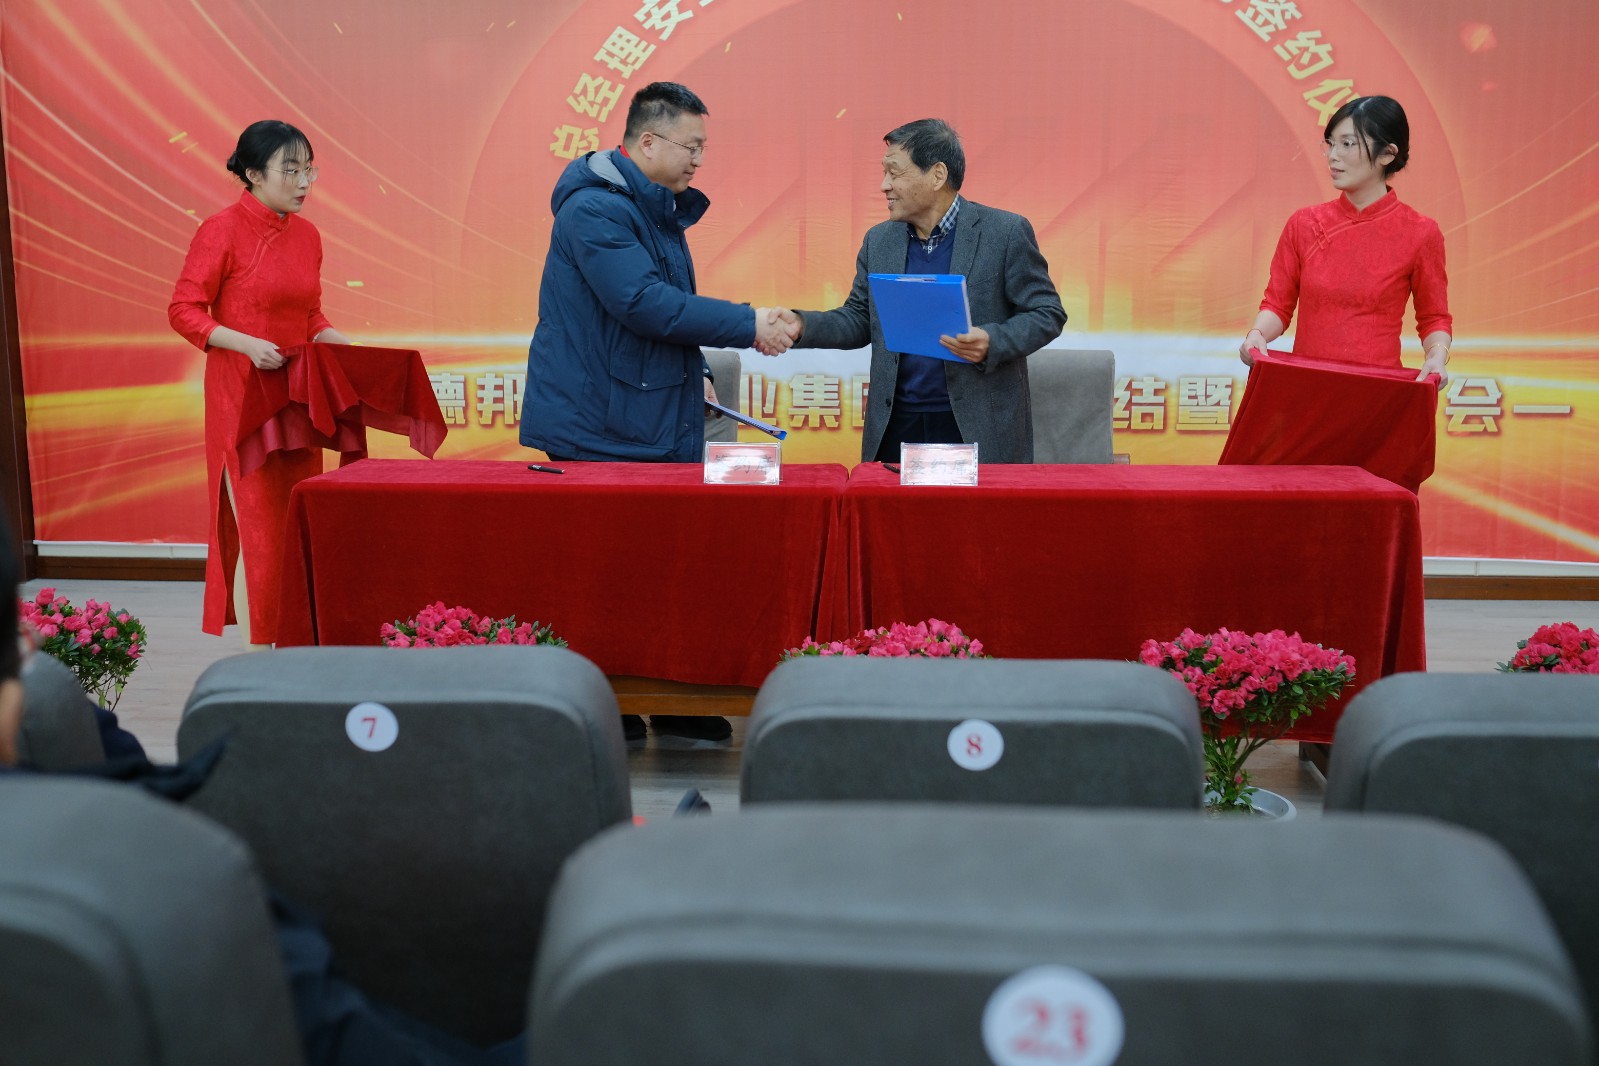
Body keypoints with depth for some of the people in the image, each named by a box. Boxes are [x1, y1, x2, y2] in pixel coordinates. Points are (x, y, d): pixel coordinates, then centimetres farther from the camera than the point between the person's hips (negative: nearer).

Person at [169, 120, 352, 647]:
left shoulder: (306, 235, 9)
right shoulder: (222, 230, -10)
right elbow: (183, 311, -10)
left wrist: (343, 343, 0)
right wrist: (247, 343, -22)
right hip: (242, 393, -6)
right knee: (257, 521, -4)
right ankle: (257, 642, 3)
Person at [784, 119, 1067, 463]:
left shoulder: (1006, 232, -5)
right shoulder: (879, 241, 9)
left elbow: (1047, 313, -3)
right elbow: (858, 320, 15)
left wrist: (992, 342, -21)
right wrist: (802, 325, -3)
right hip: (897, 429, 4)